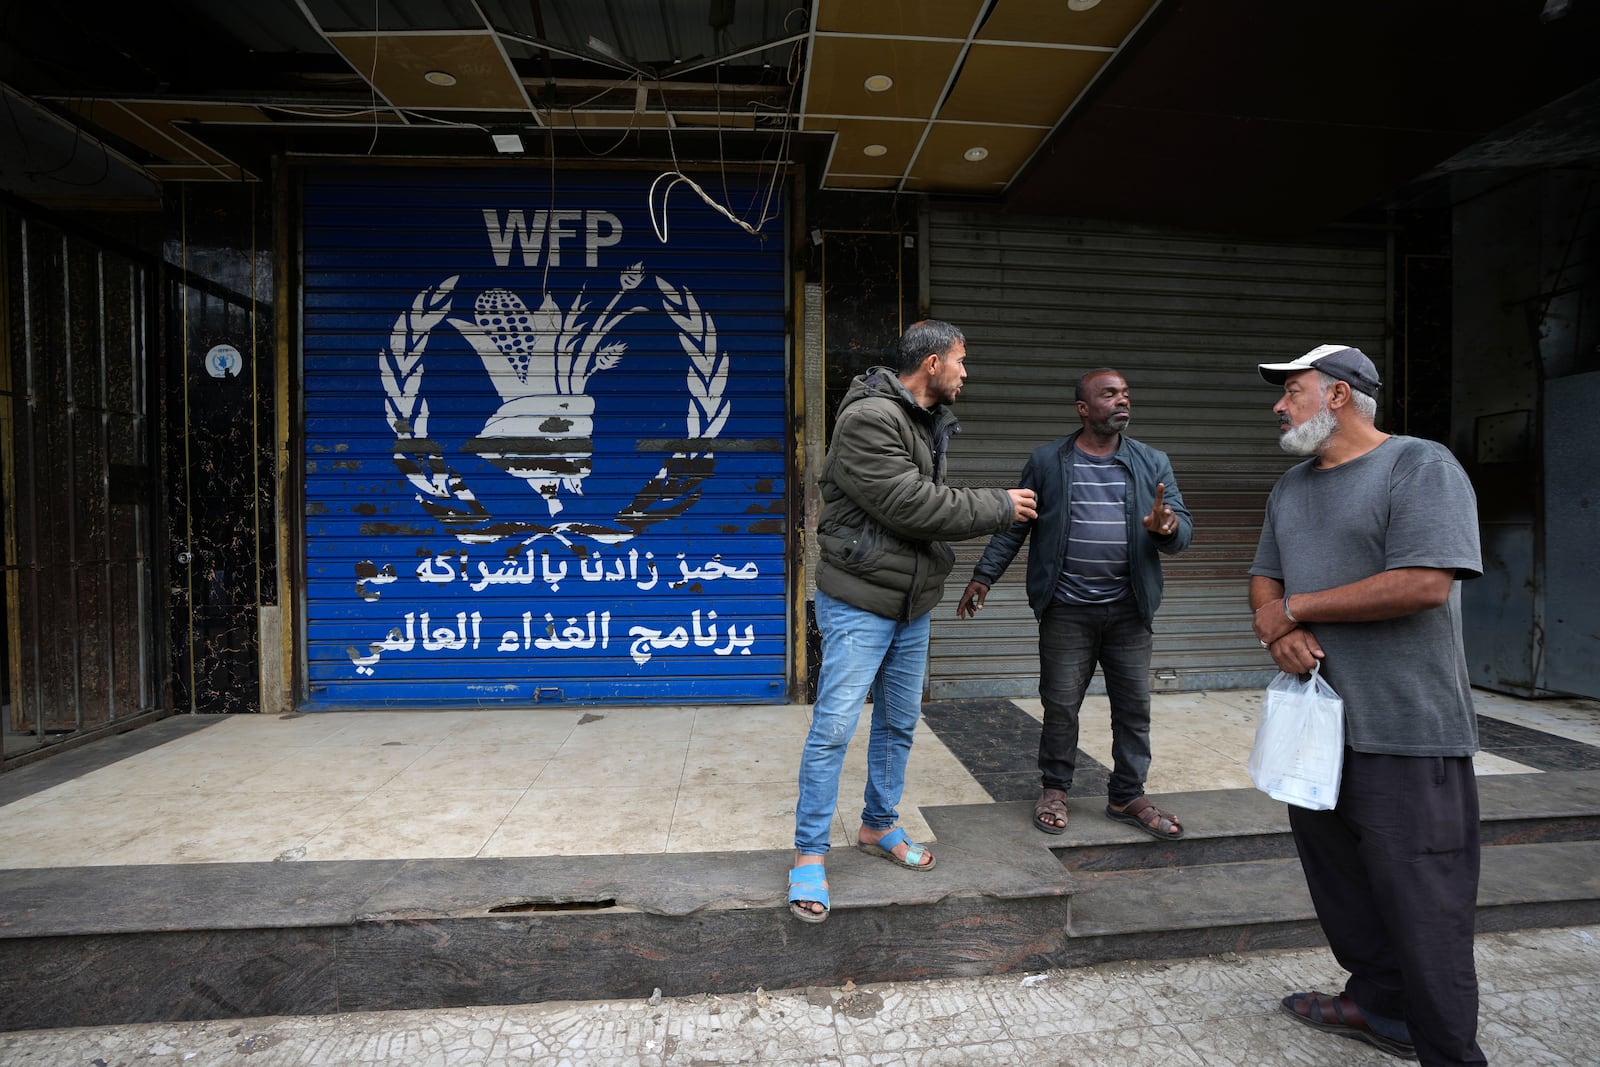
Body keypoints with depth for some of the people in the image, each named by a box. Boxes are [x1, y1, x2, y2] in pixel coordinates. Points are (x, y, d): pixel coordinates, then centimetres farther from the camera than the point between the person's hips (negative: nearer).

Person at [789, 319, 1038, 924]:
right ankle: (809, 855, 12)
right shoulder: (870, 418, -18)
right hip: (860, 603, -9)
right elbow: (911, 506, -23)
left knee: (899, 724, 17)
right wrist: (999, 507, -13)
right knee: (834, 727, -4)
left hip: (912, 603, 9)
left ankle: (879, 827, 36)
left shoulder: (929, 422, 12)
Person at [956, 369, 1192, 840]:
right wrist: (983, 576, -2)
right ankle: (1054, 790, 24)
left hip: (1129, 610, 3)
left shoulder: (1153, 463, 7)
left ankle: (1128, 796, 28)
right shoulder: (1047, 461, 1)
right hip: (1066, 610, -2)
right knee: (1060, 706, 5)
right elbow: (1015, 524, 3)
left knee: (1134, 708, 10)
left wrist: (1168, 528, -20)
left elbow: (1183, 529, 4)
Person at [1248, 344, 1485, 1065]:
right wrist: (1276, 626, -7)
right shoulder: (1290, 487, 15)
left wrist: (1294, 608, -13)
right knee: (1338, 879, 18)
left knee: (1420, 899, 0)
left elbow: (1424, 584, -21)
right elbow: (1265, 577, 16)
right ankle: (1379, 1004, 36)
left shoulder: (1421, 467, -10)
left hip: (1405, 733, -8)